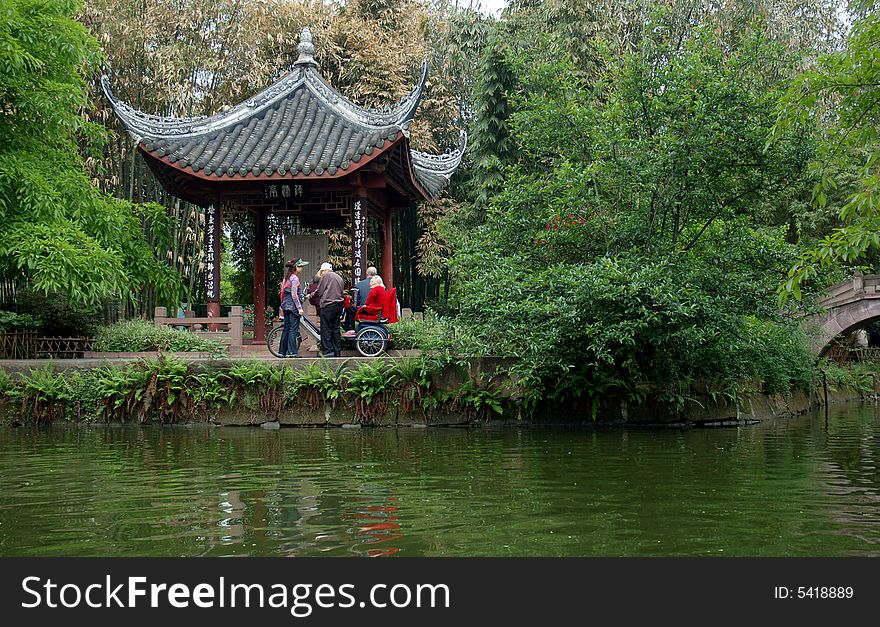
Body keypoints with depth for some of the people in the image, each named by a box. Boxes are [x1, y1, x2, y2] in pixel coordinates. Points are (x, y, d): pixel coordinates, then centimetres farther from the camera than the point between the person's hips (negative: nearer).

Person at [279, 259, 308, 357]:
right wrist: (299, 308, -17)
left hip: (286, 306, 9)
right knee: (294, 329, -8)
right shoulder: (294, 278, -12)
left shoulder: (286, 277, 16)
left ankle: (282, 351, 12)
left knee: (286, 329, 11)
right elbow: (294, 295, -17)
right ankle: (292, 352, -10)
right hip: (293, 306, -9)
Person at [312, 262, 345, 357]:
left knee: (326, 329, -6)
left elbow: (319, 292, -2)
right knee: (336, 328, 10)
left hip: (328, 305, -8)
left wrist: (311, 296, 14)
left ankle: (327, 351, -10)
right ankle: (337, 352, 10)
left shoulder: (326, 276, -3)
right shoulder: (339, 277, 20)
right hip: (339, 305, 8)